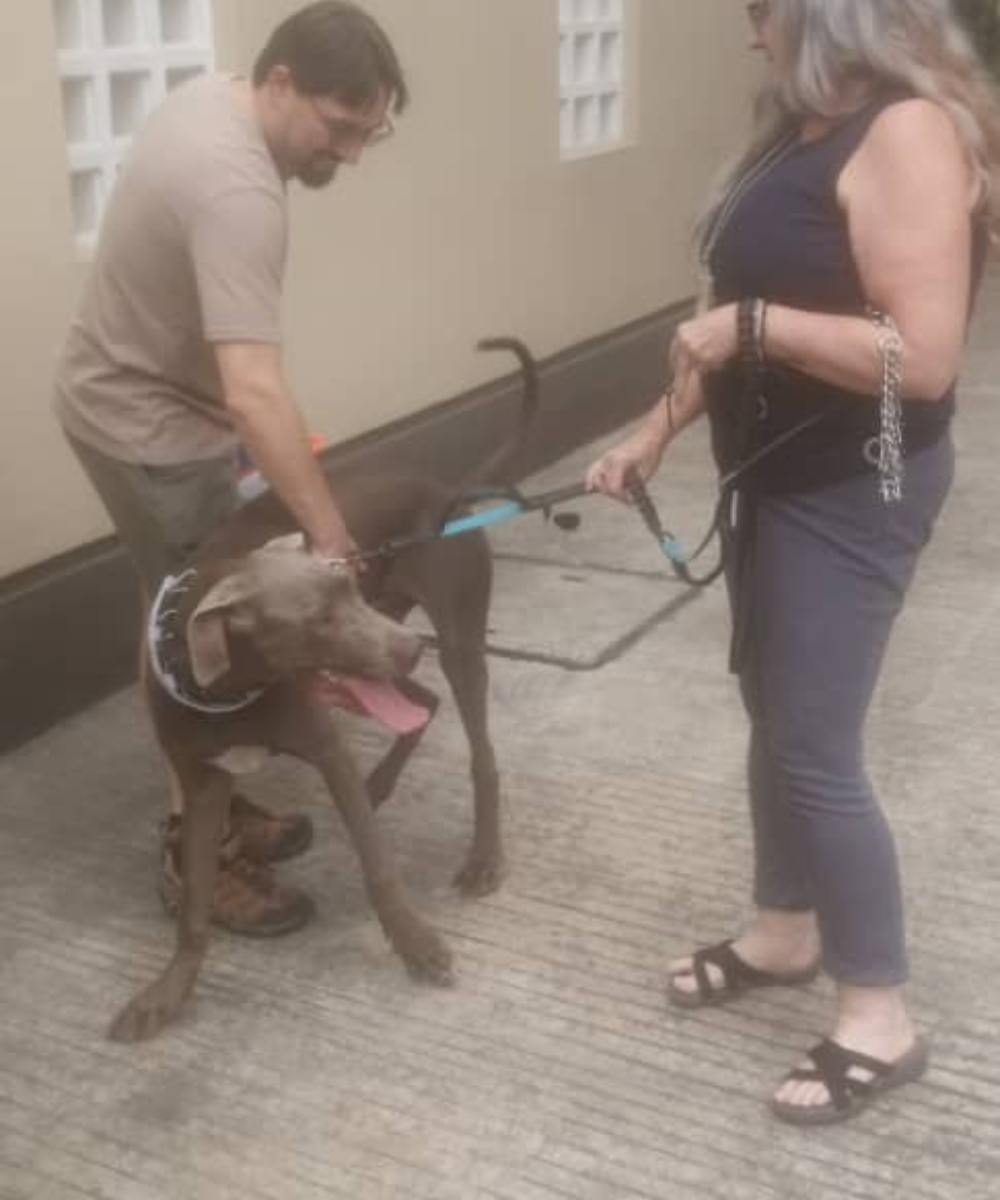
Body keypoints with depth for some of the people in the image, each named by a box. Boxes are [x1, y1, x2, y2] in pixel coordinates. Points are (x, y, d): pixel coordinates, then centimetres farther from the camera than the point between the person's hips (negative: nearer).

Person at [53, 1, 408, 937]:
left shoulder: (212, 97, 0)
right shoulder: (236, 190, -32)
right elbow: (254, 392, -41)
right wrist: (334, 546, -41)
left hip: (141, 397, 10)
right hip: (151, 429, -10)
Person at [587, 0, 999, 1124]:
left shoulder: (909, 130, -19)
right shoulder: (801, 128, 11)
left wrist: (752, 322, -22)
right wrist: (655, 430, 11)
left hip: (854, 492, -9)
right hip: (781, 475, 9)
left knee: (816, 748, -4)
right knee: (774, 717, 18)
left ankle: (880, 1017, 12)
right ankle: (785, 930, 36)